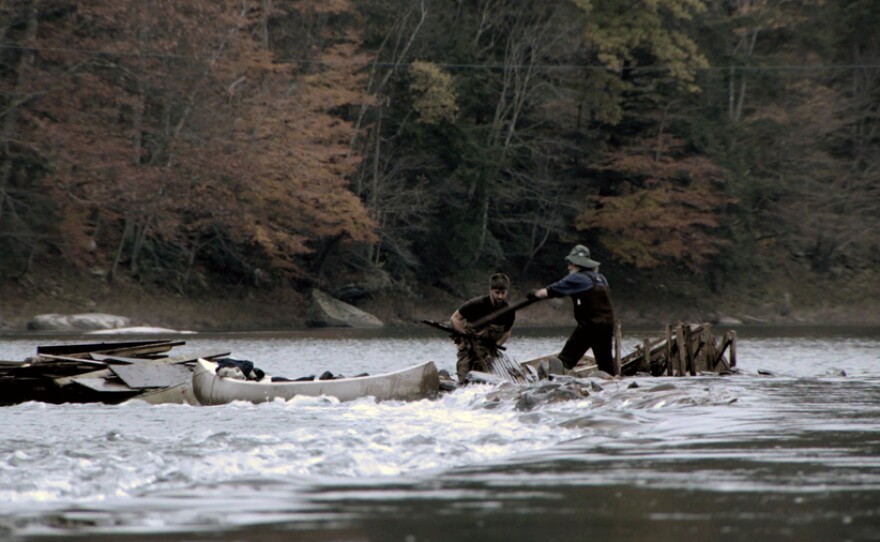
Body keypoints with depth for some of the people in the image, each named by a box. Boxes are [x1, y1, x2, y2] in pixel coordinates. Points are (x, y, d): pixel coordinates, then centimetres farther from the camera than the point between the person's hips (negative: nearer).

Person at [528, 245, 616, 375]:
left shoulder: (578, 278, -6)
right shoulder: (601, 278, 15)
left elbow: (551, 291, -4)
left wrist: (535, 294, 8)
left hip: (589, 325, -7)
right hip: (608, 324, 7)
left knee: (567, 358, -7)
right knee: (605, 360, 16)